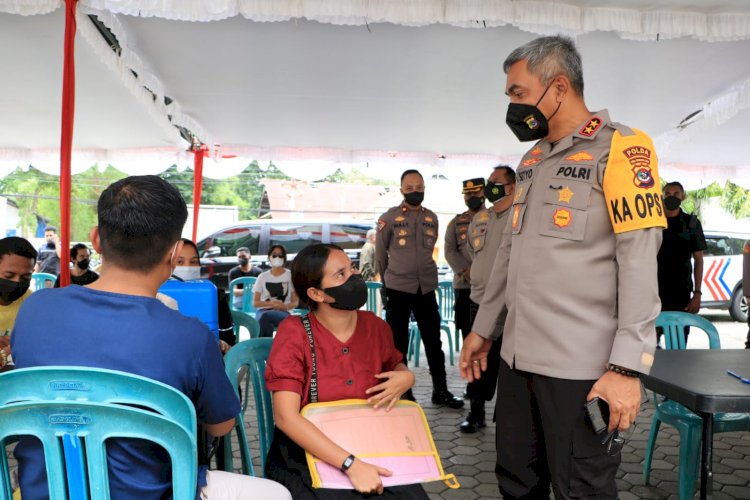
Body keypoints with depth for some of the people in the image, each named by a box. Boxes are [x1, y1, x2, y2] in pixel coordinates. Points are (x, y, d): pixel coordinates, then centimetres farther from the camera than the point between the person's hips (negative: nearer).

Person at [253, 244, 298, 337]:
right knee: (266, 320, -37)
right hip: (263, 310, 1)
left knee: (265, 316, -37)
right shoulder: (262, 277, 11)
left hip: (282, 312, -1)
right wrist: (271, 303, -15)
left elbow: (295, 302, 7)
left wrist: (285, 307, -17)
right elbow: (255, 303, 6)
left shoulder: (291, 275, 8)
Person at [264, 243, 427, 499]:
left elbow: (396, 366, 21)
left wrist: (406, 377, -4)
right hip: (305, 458, -4)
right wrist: (350, 464, -28)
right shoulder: (294, 333, -13)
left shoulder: (375, 326, 0)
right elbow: (286, 417, -21)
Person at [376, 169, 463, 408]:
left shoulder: (432, 218, 7)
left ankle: (440, 390, 21)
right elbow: (380, 254, 4)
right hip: (397, 289, -3)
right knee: (398, 342, 6)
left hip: (426, 287, 3)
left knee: (433, 340, 9)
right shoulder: (389, 218, -3)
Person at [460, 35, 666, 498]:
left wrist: (627, 366, -19)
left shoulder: (619, 148, -7)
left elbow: (639, 261, -14)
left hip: (581, 365, -7)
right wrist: (483, 328, 21)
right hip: (518, 357, 7)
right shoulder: (532, 160, 15)